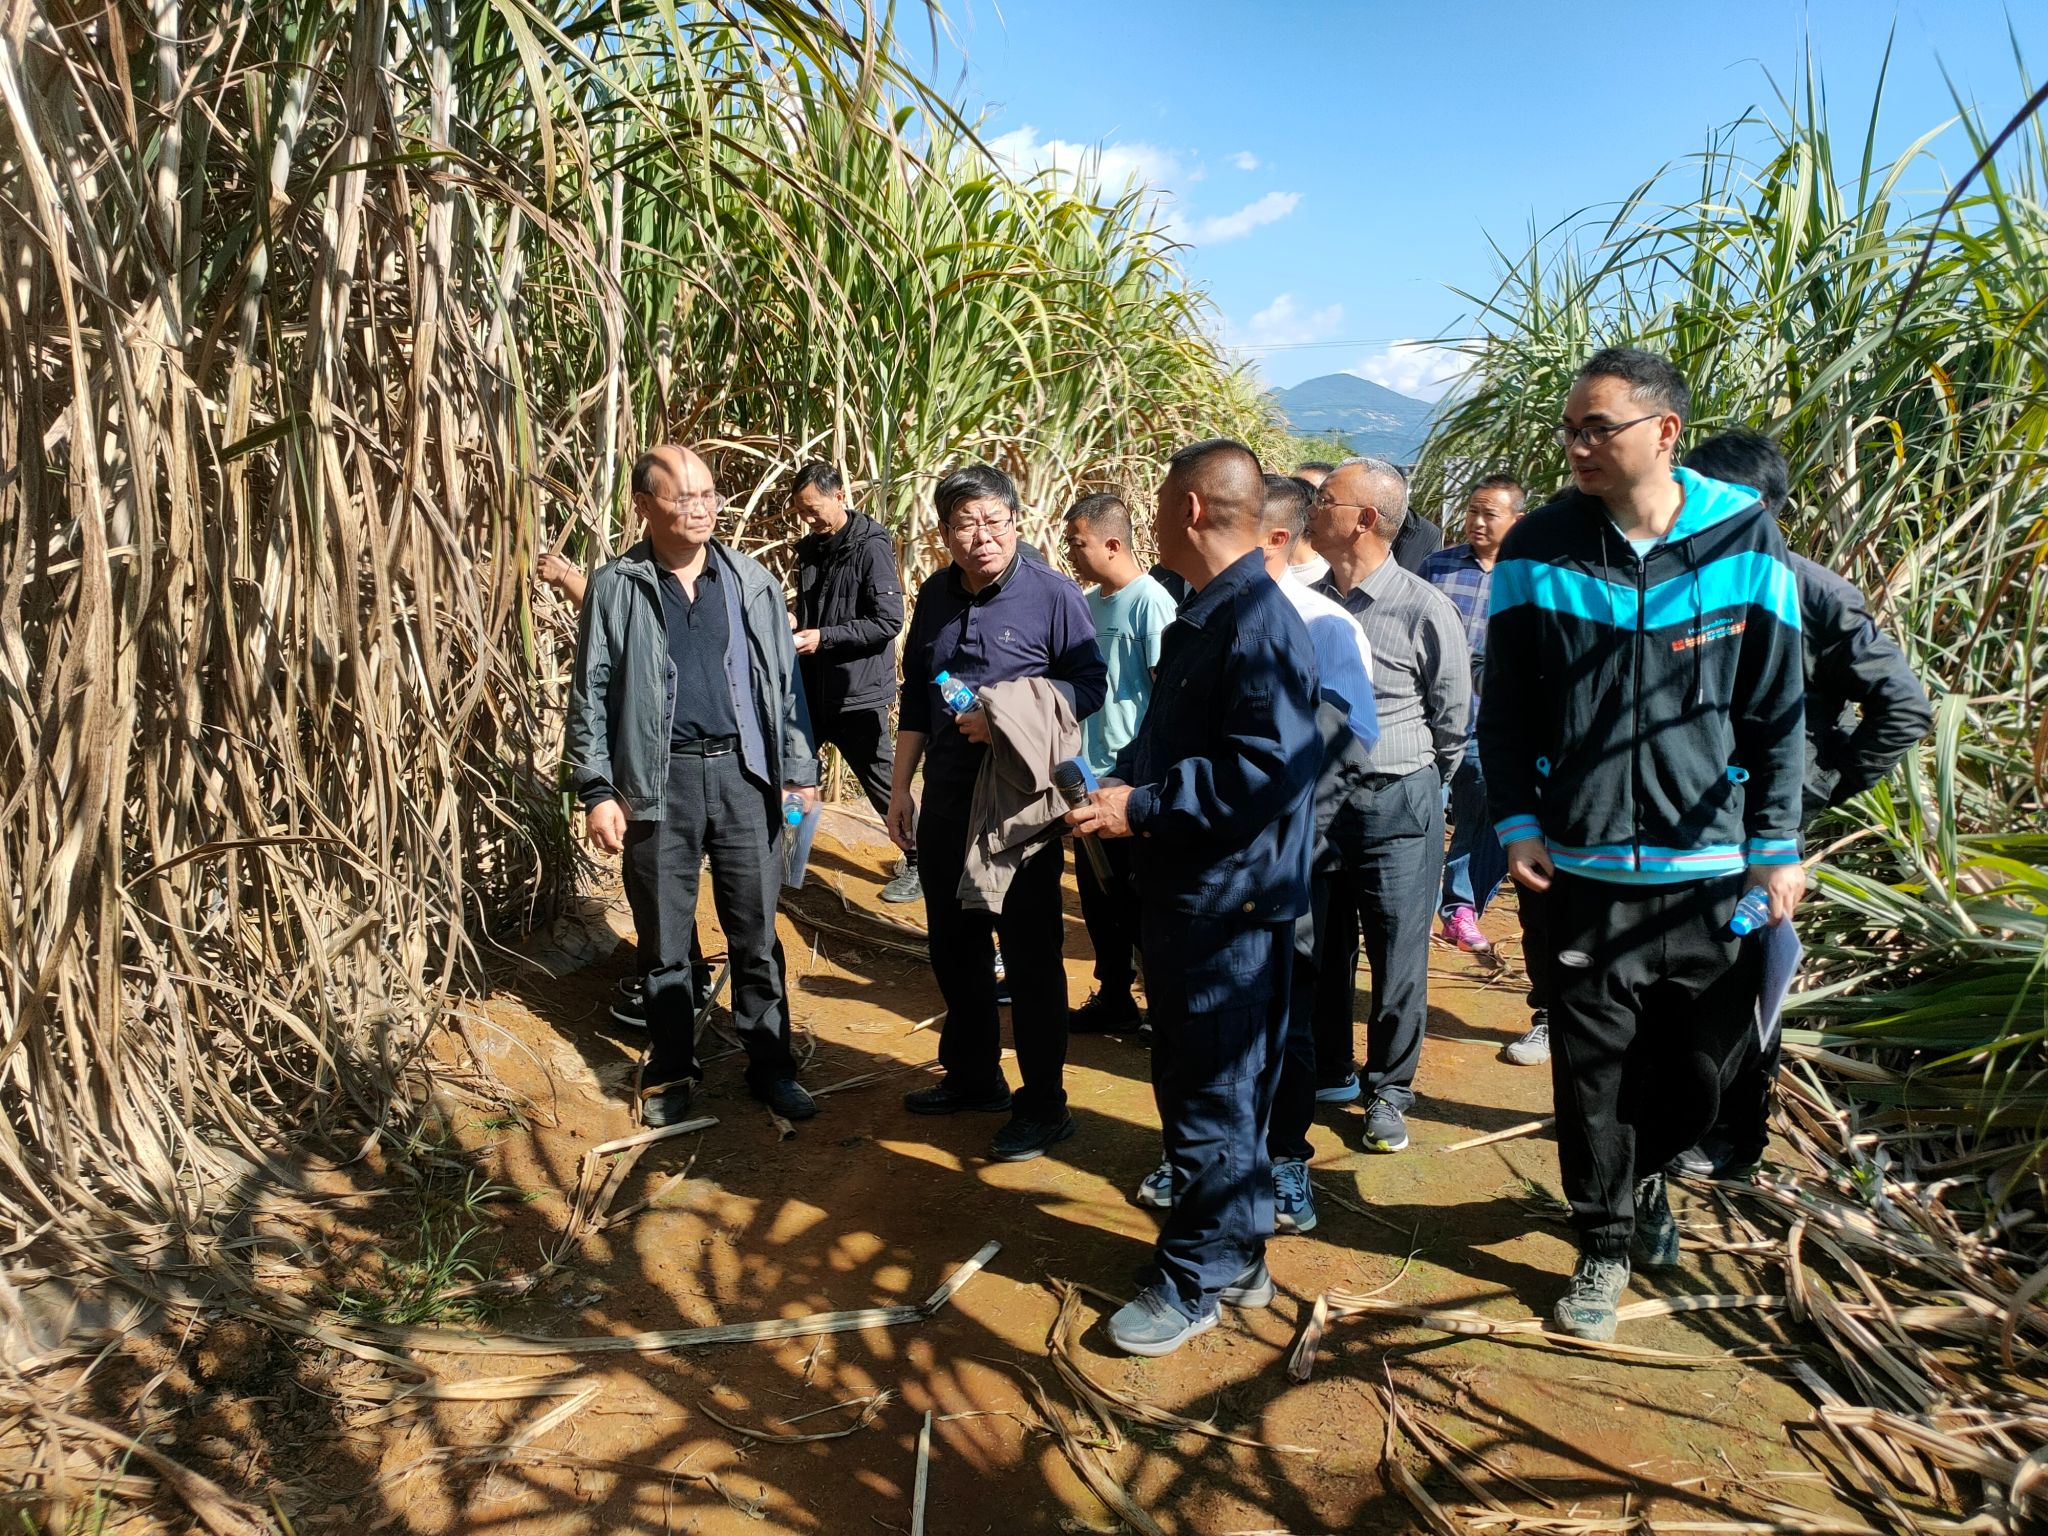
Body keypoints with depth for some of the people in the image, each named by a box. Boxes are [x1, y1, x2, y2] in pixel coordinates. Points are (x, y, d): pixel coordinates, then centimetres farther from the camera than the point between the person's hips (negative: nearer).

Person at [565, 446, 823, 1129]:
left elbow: (785, 680, 8)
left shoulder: (752, 581, 6)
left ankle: (769, 1064, 23)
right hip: (658, 780, -1)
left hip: (744, 773, 1)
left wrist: (800, 769, 5)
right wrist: (597, 791, -5)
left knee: (756, 931, 9)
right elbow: (589, 695, 0)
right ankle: (670, 1072, 26)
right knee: (664, 938, 10)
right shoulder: (616, 587, 0)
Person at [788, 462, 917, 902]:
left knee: (881, 780, 1)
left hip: (857, 691, -7)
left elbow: (888, 622, -18)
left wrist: (823, 637, -21)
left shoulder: (871, 547, -13)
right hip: (812, 687, 7)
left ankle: (920, 864, 15)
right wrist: (793, 622, -1)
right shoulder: (811, 547, 10)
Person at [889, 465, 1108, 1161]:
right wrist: (899, 789, 14)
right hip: (946, 797, 6)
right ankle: (971, 1075, 35)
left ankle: (1043, 1105, 13)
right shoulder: (935, 596, 8)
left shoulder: (1052, 594, -10)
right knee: (954, 944, 16)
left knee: (1030, 953, 1)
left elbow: (1089, 685, -10)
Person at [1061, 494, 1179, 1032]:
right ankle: (1113, 997, 29)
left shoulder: (1151, 602, -13)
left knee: (1138, 902, 2)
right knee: (1096, 895, 15)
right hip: (1091, 772, 8)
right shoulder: (1089, 603, 9)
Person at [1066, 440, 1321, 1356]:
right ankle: (1235, 1255, 35)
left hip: (1231, 901, -10)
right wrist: (1118, 784, 5)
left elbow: (1268, 770, -27)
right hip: (1182, 891, 10)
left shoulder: (1259, 623, -19)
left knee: (1211, 1102, 4)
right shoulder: (1200, 618, 13)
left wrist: (1140, 809, -22)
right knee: (1193, 1083, 19)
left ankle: (1194, 1279, 20)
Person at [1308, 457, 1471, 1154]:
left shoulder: (1425, 610, -12)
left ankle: (1388, 1092, 24)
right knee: (1322, 950, 15)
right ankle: (1328, 1073, 33)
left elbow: (1451, 722, 0)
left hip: (1397, 807, -4)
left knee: (1397, 959, 6)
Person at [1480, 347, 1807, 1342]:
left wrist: (1778, 846, 1)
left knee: (1699, 1066, 12)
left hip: (1713, 865, 1)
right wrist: (1516, 822, -4)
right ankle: (1606, 1244, 27)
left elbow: (1776, 706, 2)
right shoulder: (1539, 548, -3)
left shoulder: (1744, 536, -3)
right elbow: (1505, 707, 4)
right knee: (1592, 1065, 6)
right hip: (1585, 864, 0)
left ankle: (1640, 1175, 43)